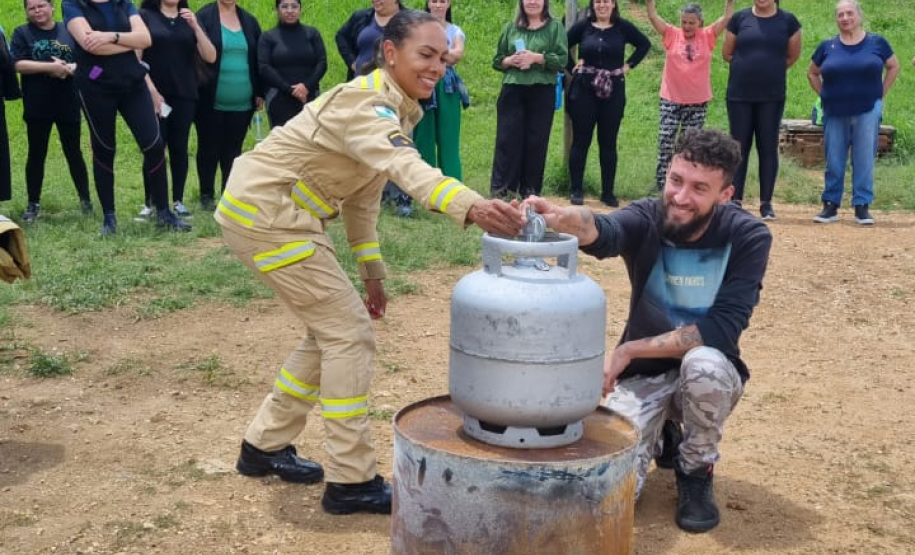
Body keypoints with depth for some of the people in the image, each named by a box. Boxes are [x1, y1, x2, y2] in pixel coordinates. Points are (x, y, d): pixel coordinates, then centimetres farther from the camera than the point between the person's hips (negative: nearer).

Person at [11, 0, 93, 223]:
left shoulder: (68, 31, 7)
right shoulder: (22, 33, 2)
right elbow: (19, 65, -9)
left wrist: (71, 68, -14)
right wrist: (51, 66, -17)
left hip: (68, 104, 1)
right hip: (37, 106, -1)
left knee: (73, 152, 8)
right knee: (36, 154, 5)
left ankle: (85, 199, 18)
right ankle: (33, 204, 13)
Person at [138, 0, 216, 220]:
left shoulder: (189, 20, 11)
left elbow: (210, 57, 1)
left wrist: (195, 27, -10)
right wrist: (151, 89, -11)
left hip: (184, 95, 3)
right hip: (154, 94, -3)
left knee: (179, 147, 4)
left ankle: (178, 201, 11)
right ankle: (150, 202, 4)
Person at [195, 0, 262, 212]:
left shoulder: (249, 21, 9)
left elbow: (257, 60, 12)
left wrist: (259, 93, 9)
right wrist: (197, 88, -13)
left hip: (242, 103, 4)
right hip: (211, 101, -3)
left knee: (233, 150, 10)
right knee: (209, 149, 8)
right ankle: (207, 195, 20)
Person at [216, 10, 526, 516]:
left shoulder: (389, 109, 10)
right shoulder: (366, 102, -21)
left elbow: (363, 193, 16)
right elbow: (407, 167, -42)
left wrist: (372, 274, 14)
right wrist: (471, 208, -58)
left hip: (277, 214, 10)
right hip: (265, 214, -10)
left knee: (332, 330, 15)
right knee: (350, 332, -8)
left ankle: (264, 446, 27)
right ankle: (351, 482, 0)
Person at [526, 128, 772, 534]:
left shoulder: (748, 238, -17)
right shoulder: (646, 219, -15)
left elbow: (721, 329, -24)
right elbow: (603, 233, -39)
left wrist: (628, 350, -27)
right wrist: (563, 219, -63)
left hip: (706, 370, 0)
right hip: (643, 374, 1)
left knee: (705, 362, -36)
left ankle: (696, 471, -5)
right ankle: (659, 433, 19)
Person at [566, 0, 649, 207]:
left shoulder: (623, 27, 2)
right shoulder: (583, 25, 0)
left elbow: (644, 44, 12)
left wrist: (628, 65, 4)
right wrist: (571, 67, 0)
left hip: (613, 91, 1)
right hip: (584, 90, -1)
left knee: (608, 142, 5)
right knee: (581, 140, 2)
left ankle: (608, 192, 11)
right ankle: (576, 190, 8)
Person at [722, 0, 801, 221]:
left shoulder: (788, 20, 2)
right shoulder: (740, 18, 2)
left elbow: (793, 56, 11)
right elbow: (727, 53, 10)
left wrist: (770, 69, 12)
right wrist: (748, 67, 8)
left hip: (772, 97, 0)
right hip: (739, 95, 1)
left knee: (768, 148, 3)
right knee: (739, 148, 4)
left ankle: (766, 203, 9)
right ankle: (735, 201, 11)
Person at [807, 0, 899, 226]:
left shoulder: (876, 42, 2)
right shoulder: (827, 46, 4)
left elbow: (894, 66, 13)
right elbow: (812, 73, 17)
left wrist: (881, 93, 6)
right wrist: (823, 95, 7)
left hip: (867, 112, -1)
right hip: (835, 114, 1)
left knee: (864, 160, -1)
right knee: (834, 162, 5)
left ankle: (862, 206, 6)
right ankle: (831, 205, 14)